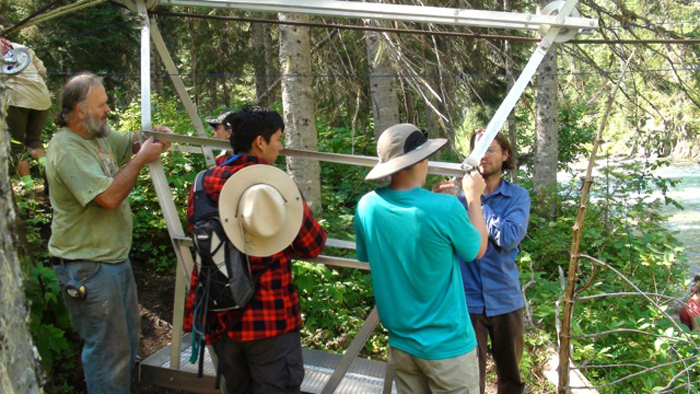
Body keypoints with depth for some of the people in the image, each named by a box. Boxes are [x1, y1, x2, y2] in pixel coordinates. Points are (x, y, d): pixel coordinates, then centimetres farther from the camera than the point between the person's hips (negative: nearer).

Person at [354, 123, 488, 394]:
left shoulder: (367, 206, -10)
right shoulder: (445, 208, -23)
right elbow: (478, 249, -4)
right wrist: (473, 196, 9)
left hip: (400, 341, 5)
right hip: (447, 345, -5)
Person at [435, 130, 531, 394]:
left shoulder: (517, 196, -1)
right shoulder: (459, 193, -2)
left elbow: (509, 238, -19)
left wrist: (476, 200, -17)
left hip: (504, 299, 1)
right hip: (468, 300, -1)